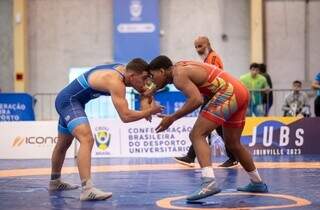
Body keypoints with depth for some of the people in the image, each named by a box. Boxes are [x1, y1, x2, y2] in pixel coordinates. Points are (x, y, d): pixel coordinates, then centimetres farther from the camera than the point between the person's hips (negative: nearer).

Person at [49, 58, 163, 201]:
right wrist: (150, 111, -23)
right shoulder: (115, 82, -29)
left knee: (64, 144, 27)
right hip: (69, 100, -11)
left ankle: (55, 182, 48)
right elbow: (125, 116, -34)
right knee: (87, 140, -29)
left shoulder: (123, 69, -2)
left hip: (67, 99, 11)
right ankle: (87, 189, -41)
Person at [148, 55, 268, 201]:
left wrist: (172, 118, -17)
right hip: (241, 91, 10)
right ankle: (257, 183, 38)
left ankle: (209, 183, -30)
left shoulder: (179, 75, -9)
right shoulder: (181, 66, 18)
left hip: (228, 92, -10)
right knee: (232, 144, 24)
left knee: (197, 135, -13)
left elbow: (197, 99, -22)